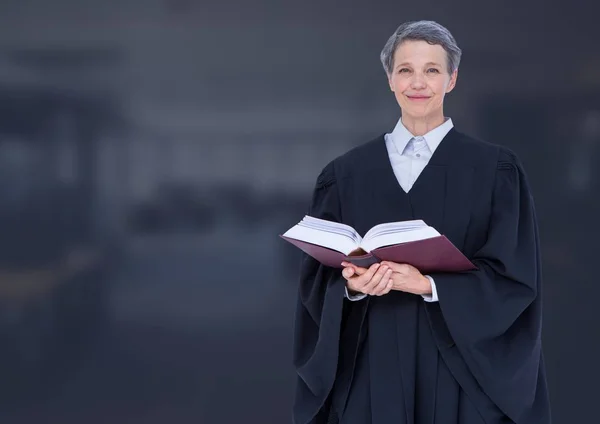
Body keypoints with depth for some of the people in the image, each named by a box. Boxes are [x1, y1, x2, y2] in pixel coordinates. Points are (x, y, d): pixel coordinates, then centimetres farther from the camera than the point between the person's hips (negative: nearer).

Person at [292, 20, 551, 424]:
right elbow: (319, 277, 4)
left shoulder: (495, 169, -1)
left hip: (461, 371, -1)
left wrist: (429, 284, -21)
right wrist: (352, 286, -18)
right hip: (372, 370, 2)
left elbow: (513, 277, -8)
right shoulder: (346, 173, 5)